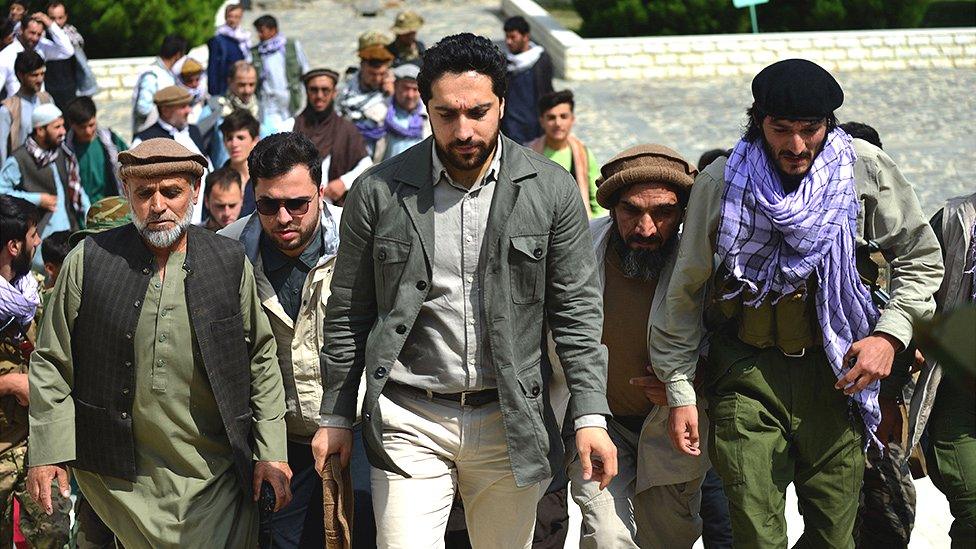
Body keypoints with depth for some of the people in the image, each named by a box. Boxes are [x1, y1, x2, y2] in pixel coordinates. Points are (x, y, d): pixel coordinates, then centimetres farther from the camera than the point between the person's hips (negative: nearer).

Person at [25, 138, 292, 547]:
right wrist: (47, 453, 1)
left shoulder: (231, 264, 3)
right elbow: (52, 363, 5)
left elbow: (261, 360, 9)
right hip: (123, 479, -1)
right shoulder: (88, 263, 0)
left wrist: (271, 453, 6)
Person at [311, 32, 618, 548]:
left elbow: (576, 310, 2)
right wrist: (336, 416, 7)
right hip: (410, 423, -1)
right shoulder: (378, 192, -2)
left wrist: (591, 416, -5)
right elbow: (348, 313, 6)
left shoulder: (551, 190, -1)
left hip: (509, 423, 1)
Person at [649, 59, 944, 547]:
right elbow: (686, 291, 4)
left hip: (834, 371, 2)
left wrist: (890, 334, -6)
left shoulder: (864, 169, -3)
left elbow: (921, 258, 8)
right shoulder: (722, 182, -5)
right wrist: (679, 391, 2)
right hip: (746, 373, -1)